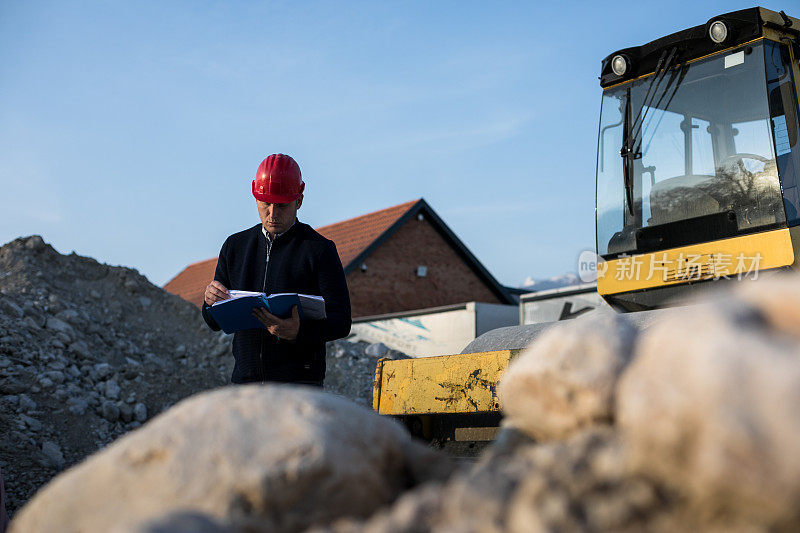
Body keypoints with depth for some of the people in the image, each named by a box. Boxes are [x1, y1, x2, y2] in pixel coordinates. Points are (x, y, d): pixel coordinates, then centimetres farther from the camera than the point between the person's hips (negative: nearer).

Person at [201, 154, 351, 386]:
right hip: (245, 380, 4)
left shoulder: (320, 250, 0)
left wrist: (299, 331, -25)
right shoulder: (234, 246, 14)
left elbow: (341, 322, -5)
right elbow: (215, 323, 15)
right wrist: (211, 303, -9)